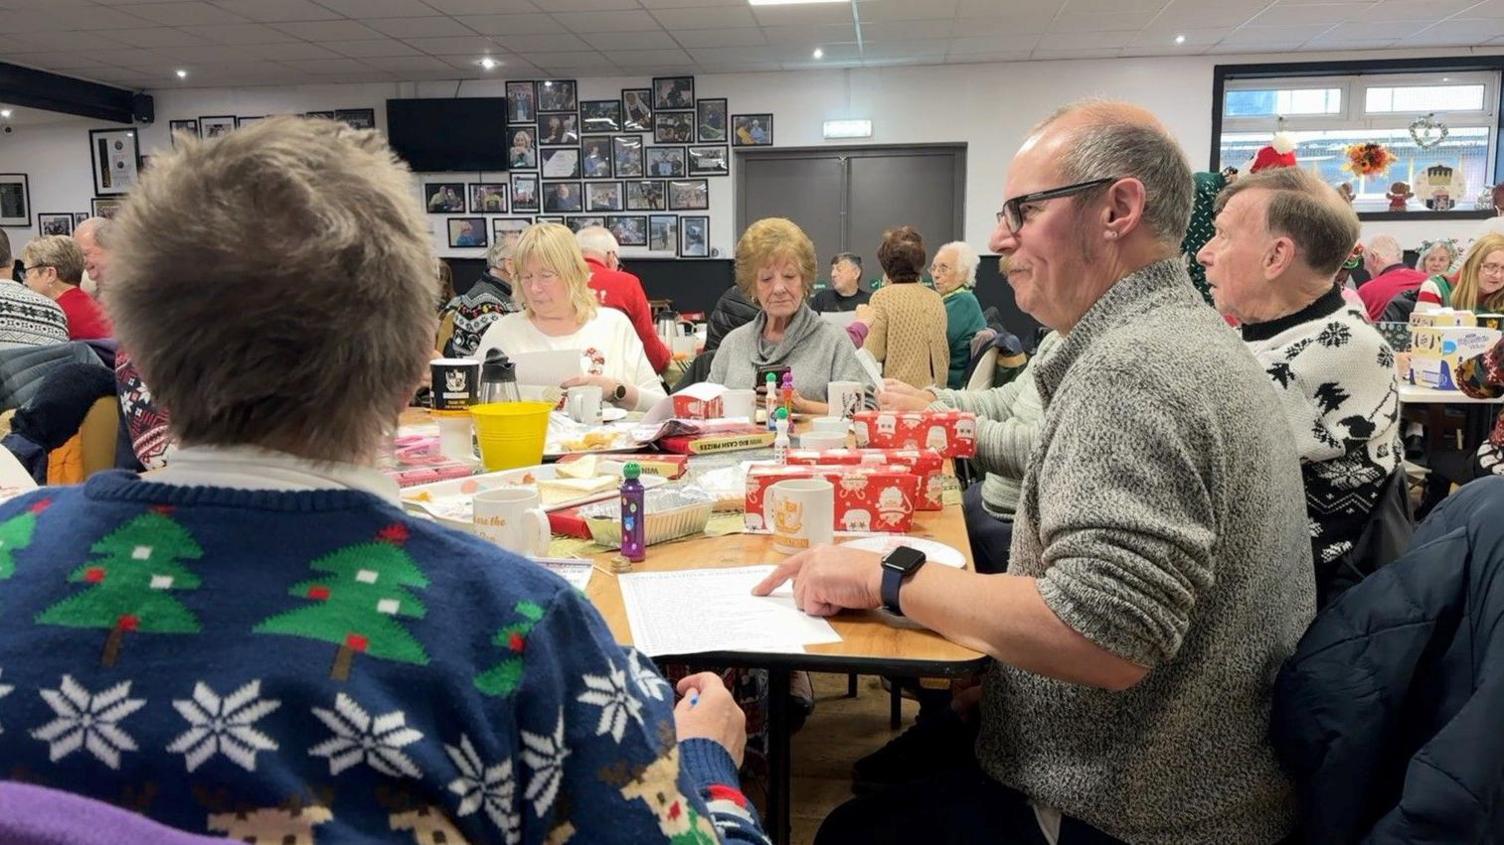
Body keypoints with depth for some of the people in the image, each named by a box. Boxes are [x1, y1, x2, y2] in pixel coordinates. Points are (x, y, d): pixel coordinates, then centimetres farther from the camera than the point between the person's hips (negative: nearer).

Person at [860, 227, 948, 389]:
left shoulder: (882, 297, -8)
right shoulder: (936, 299, 7)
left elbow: (874, 354, -9)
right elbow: (944, 355, 14)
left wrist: (864, 327, 8)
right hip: (931, 388, 5)